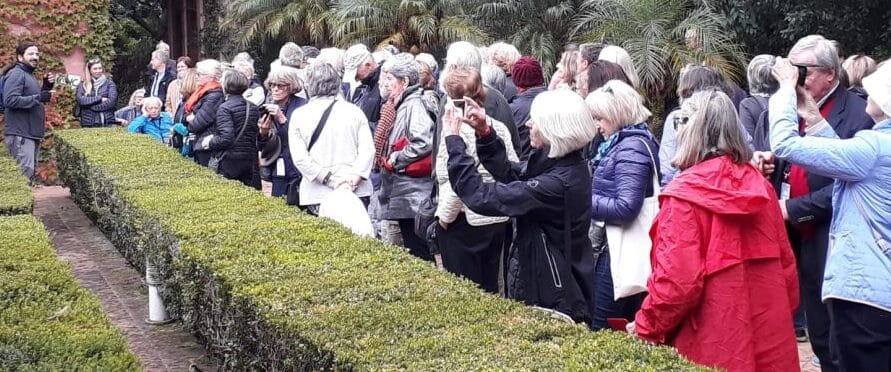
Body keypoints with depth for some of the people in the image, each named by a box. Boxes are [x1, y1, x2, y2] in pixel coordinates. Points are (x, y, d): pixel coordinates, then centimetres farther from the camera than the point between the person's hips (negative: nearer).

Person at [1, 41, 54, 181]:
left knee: (31, 172, 12)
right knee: (25, 173, -15)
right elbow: (10, 100, -23)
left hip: (32, 134, 10)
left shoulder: (29, 75, 19)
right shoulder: (16, 74, -10)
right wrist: (39, 97, -24)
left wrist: (46, 87, 11)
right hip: (20, 135, -10)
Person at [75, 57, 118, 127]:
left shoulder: (109, 83, 8)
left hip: (107, 123, 0)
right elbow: (80, 100, -6)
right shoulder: (82, 85, 10)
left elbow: (112, 101, -5)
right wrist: (100, 98, -9)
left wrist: (91, 106, -6)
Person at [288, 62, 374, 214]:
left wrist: (330, 180, -6)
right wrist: (352, 182, -7)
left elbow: (299, 158, -5)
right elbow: (367, 150, -3)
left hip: (317, 196, -1)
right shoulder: (354, 111, 6)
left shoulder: (299, 115, 4)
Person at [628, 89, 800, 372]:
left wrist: (645, 327, -6)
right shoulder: (758, 185, 5)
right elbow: (785, 261, 9)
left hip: (713, 346, -6)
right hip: (768, 337, 6)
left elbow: (676, 277, -19)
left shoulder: (685, 193, -13)